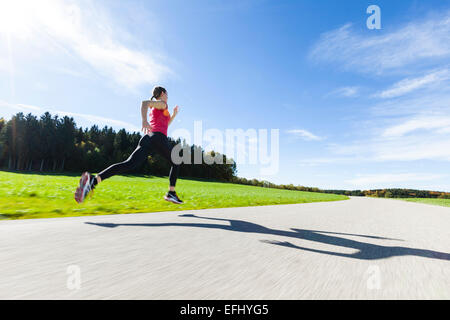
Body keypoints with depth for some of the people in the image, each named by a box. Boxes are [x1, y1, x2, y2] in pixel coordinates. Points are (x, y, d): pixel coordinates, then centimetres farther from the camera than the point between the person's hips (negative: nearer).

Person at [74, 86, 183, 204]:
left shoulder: (153, 110, 36)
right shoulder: (162, 104, 10)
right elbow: (145, 102, -11)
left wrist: (173, 115, 40)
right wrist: (144, 120, -27)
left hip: (147, 138, 7)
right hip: (158, 138, -7)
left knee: (128, 164, -12)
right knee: (175, 163, 12)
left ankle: (93, 179, -33)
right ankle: (171, 193, -2)